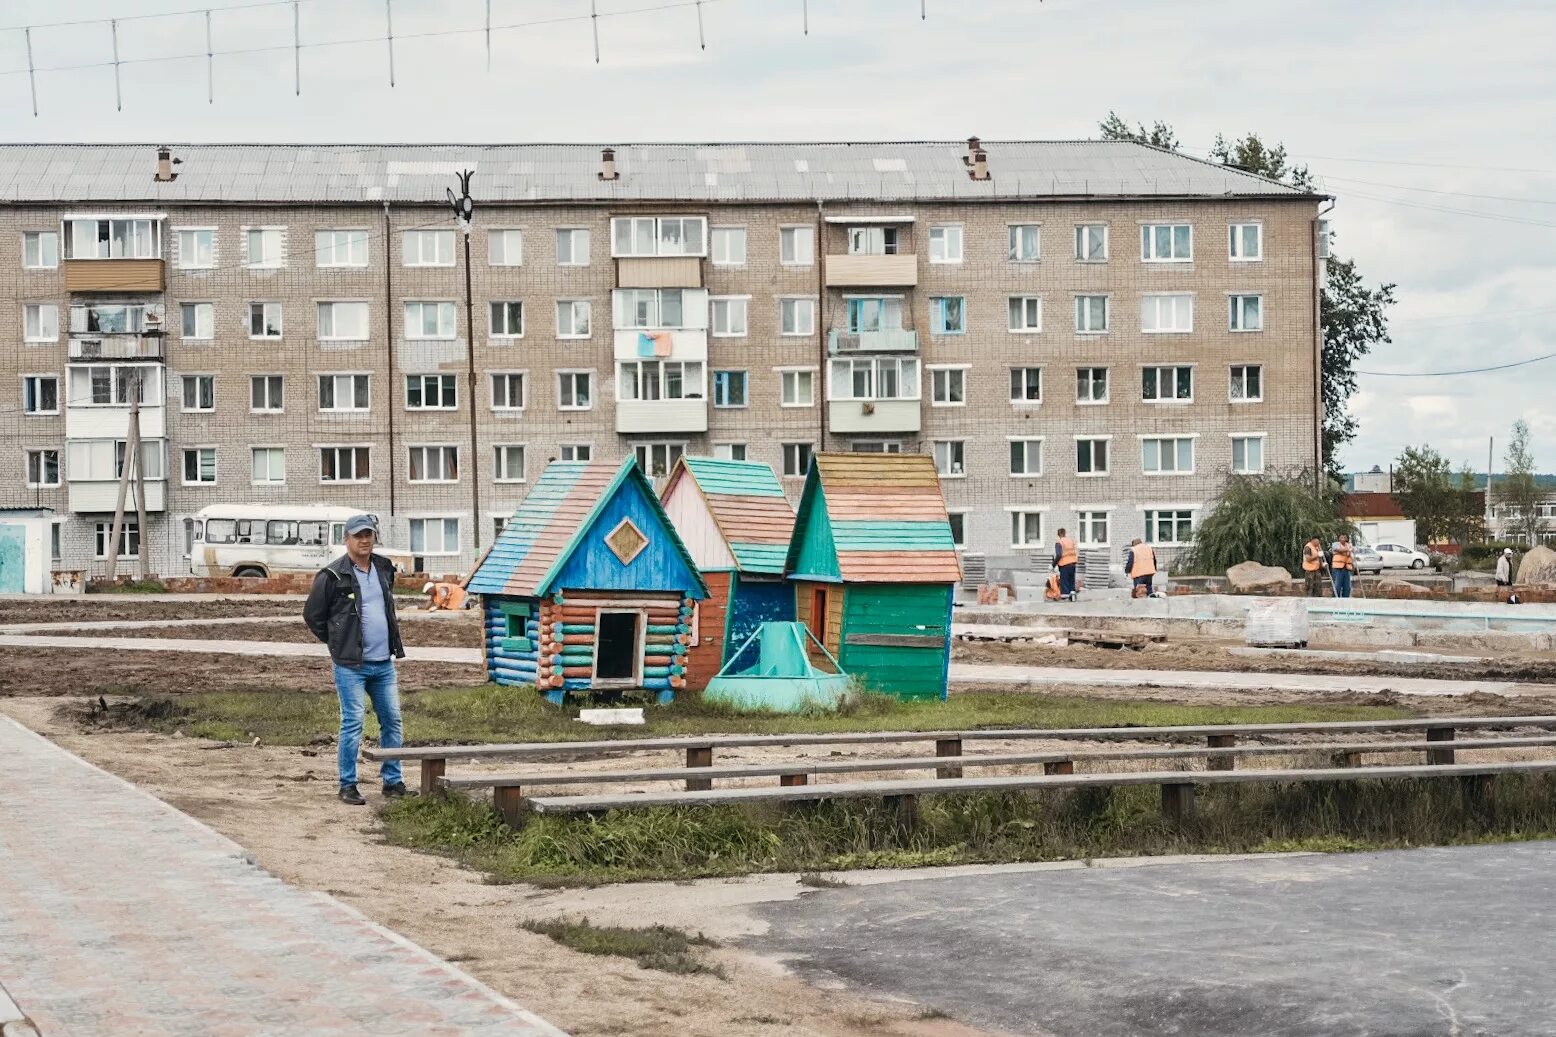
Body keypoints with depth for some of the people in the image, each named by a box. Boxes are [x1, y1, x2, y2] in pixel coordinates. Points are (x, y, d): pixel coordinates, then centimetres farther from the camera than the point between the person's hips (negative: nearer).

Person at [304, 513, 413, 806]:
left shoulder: (384, 569, 10)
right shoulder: (333, 576, -9)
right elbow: (312, 615, -1)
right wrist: (337, 643, 3)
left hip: (384, 663, 6)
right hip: (351, 664, -6)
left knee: (392, 720, 7)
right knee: (353, 723, -5)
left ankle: (393, 782, 16)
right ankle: (347, 786, 4)